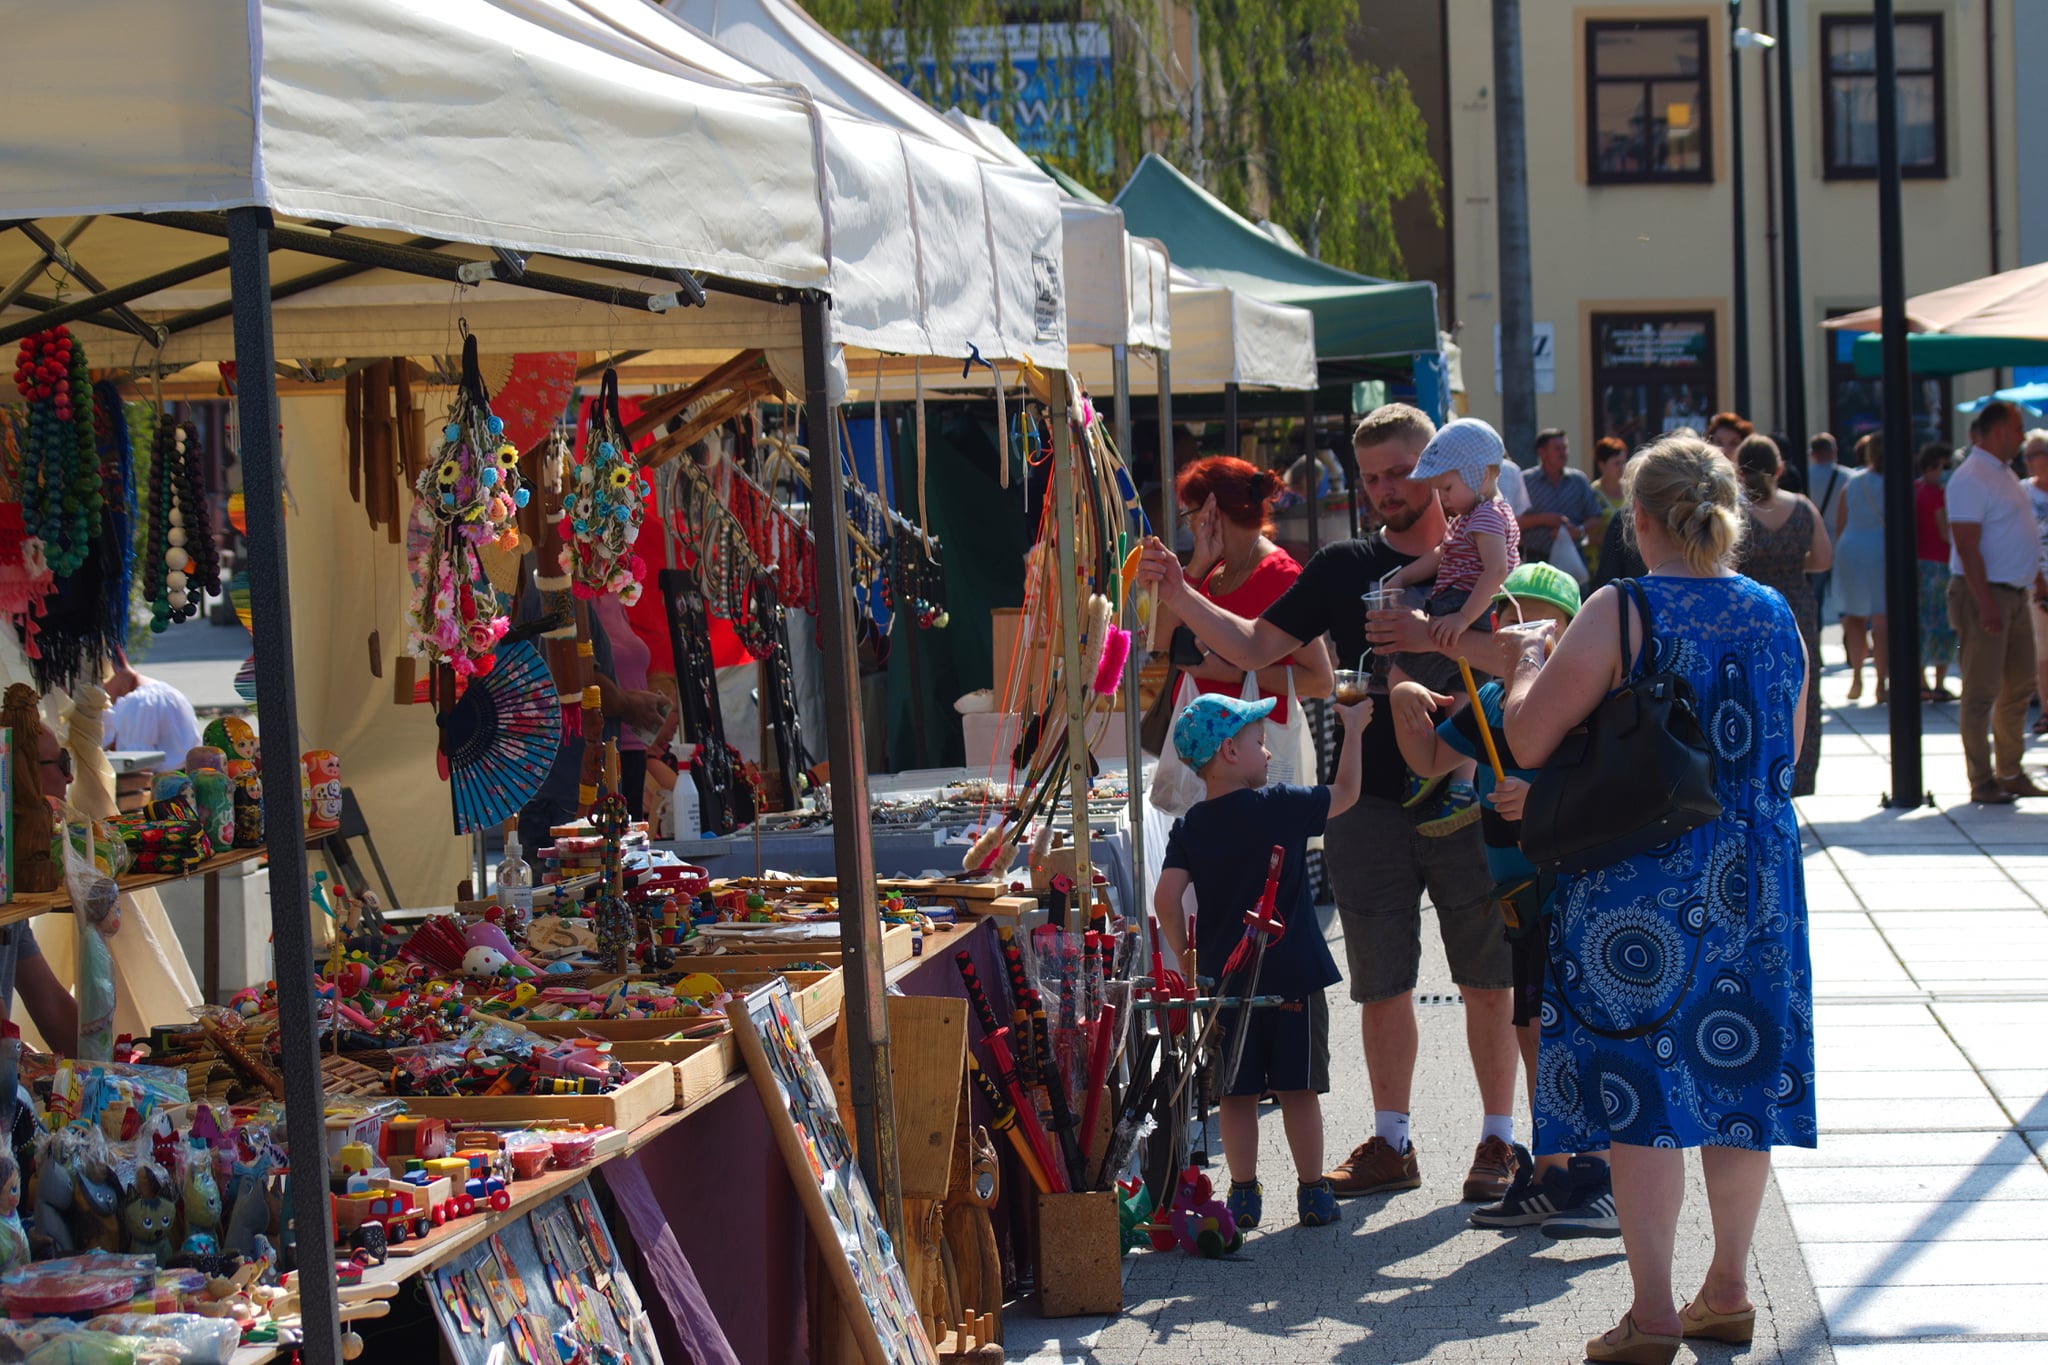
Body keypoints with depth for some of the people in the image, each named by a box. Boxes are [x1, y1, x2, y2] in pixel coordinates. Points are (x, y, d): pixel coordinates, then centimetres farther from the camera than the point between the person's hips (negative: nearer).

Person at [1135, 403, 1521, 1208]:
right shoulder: (1345, 568, 7)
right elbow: (1254, 648, 7)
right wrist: (1180, 599, -7)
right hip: (1371, 805, 2)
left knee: (1488, 981, 4)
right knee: (1381, 983, 7)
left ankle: (1499, 1140, 16)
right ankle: (1391, 1142, 20)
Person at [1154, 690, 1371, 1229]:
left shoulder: (1189, 828, 1)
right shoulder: (1281, 807, -7)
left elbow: (1166, 897, -8)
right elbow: (1345, 794, 8)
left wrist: (1188, 959, 3)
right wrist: (1353, 730, 19)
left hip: (1223, 978, 2)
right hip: (1293, 976, -2)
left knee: (1237, 1093, 8)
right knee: (1300, 1089, 6)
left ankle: (1244, 1194, 9)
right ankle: (1313, 1192, 11)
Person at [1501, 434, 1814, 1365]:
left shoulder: (1619, 613, -13)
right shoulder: (1775, 616, 5)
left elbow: (1527, 740, -13)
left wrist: (1529, 669, 5)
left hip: (1640, 886, -5)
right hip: (1756, 882, 5)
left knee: (1638, 1083, 0)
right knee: (1741, 1072, 13)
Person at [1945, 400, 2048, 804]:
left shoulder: (2005, 474, 15)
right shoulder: (1971, 479, -15)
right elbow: (1968, 547, -21)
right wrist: (1986, 604, -24)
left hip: (2016, 594, 10)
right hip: (1983, 593, -10)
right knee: (1981, 693, -4)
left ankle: (2010, 772, 21)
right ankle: (1981, 781, 1)